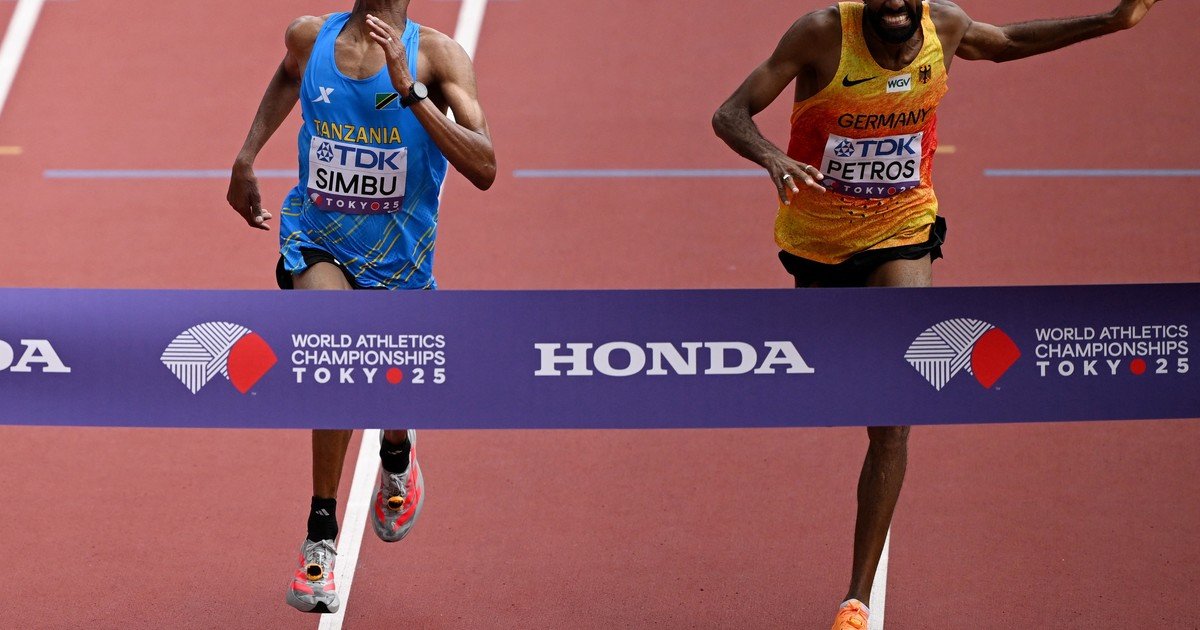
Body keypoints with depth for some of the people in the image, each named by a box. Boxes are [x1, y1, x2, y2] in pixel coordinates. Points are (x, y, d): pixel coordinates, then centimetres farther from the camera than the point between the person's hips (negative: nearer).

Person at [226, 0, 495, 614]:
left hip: (398, 258, 0)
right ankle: (320, 536, -21)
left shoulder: (436, 55, -15)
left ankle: (398, 453, 55)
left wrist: (409, 89, -33)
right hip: (318, 241, 0)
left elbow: (483, 169, -26)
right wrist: (246, 158, 18)